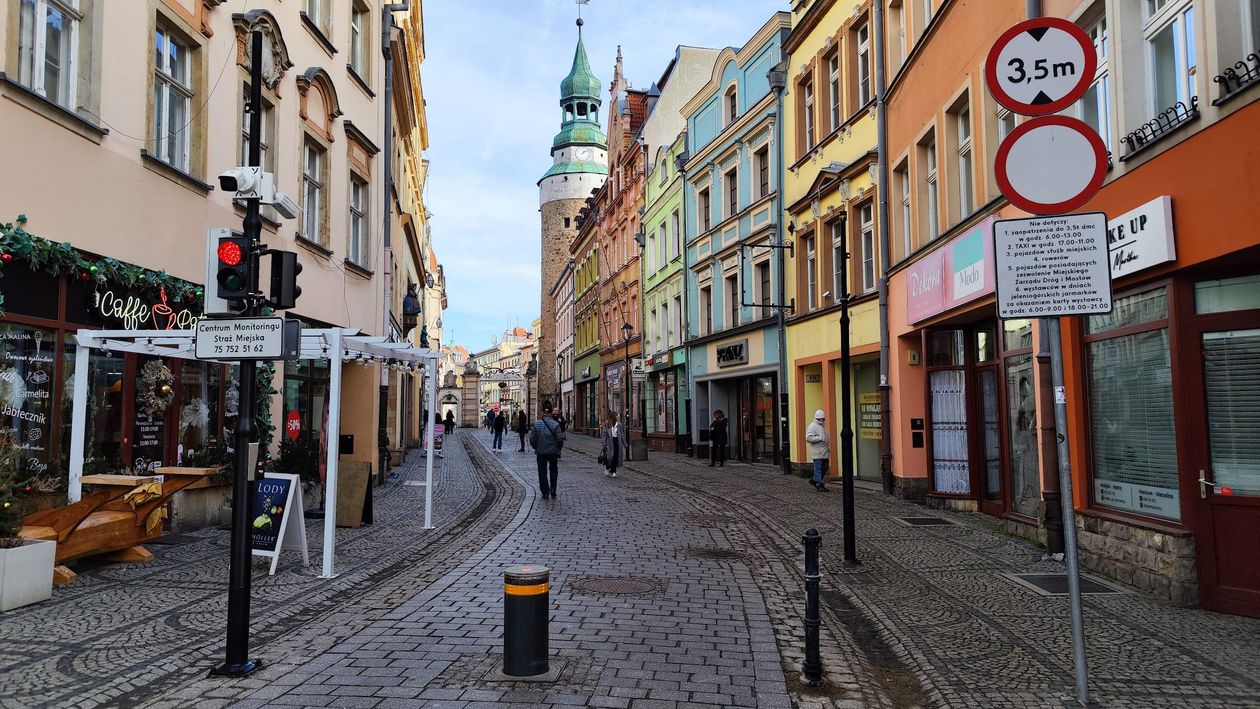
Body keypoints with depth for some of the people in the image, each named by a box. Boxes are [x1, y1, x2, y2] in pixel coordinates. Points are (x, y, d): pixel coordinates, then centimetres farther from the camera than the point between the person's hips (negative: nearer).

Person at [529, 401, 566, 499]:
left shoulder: (537, 424, -7)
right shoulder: (555, 424, -12)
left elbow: (532, 439, -3)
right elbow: (560, 439, -11)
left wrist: (536, 448, 13)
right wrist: (559, 449, 6)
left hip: (540, 452, 1)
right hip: (553, 452, 0)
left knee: (542, 472, 9)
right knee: (553, 471, 17)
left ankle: (545, 493, 8)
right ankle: (552, 491, 9)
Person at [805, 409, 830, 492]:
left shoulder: (822, 425, 17)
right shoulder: (812, 426, -12)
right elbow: (808, 438, -22)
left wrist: (828, 444, 18)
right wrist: (820, 438, -22)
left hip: (825, 452, 9)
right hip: (817, 452, -9)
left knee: (825, 467, 12)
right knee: (818, 469, -3)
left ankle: (815, 480, 27)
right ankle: (819, 485, 4)